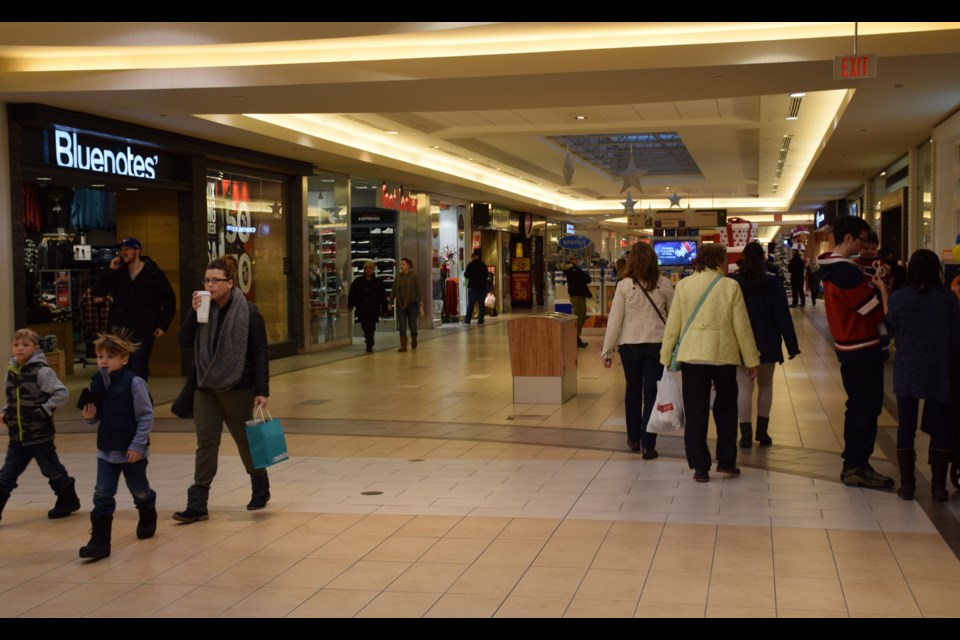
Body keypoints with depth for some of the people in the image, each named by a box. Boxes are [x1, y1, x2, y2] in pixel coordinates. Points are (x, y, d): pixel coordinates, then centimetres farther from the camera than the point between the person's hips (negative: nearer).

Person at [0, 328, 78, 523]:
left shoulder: (42, 371, -14)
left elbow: (62, 393, -18)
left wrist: (44, 410, -22)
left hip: (40, 435, -6)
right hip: (17, 436, 6)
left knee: (52, 471, 11)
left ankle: (68, 500, 31)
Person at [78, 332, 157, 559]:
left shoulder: (134, 383, -16)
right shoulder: (96, 383, 0)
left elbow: (146, 416, -15)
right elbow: (95, 416, 11)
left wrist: (138, 445, -19)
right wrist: (88, 417, -13)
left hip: (132, 451, -4)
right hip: (106, 450, 4)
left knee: (140, 491, 16)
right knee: (102, 495, -2)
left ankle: (148, 519, 45)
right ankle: (99, 541, 0)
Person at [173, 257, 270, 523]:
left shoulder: (248, 312, -10)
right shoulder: (204, 309, 4)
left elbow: (260, 353, -10)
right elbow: (183, 341, -2)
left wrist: (262, 390, -13)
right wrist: (194, 312, -15)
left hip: (238, 388, -4)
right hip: (206, 387, 4)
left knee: (245, 440, 11)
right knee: (206, 443, 0)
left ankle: (261, 491, 33)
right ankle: (197, 505, -1)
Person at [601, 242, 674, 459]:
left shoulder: (624, 285, -5)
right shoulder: (664, 284, -2)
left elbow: (614, 319, -4)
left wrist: (607, 350, 2)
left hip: (630, 344, 0)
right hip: (657, 343, 0)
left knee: (633, 391, 17)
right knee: (652, 393, 2)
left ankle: (634, 438, 28)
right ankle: (648, 445, 0)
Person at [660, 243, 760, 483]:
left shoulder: (683, 285, 1)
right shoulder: (730, 286, -4)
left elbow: (673, 324, 3)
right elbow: (742, 326, -2)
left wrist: (666, 356, 11)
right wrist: (751, 360, 6)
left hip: (691, 356, 1)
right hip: (723, 355, -1)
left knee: (695, 413, 5)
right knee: (726, 411, 15)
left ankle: (700, 467, 5)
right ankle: (726, 463, 19)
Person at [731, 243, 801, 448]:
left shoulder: (732, 282, -4)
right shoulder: (772, 282, -5)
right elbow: (783, 315, -5)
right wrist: (791, 345, 0)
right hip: (767, 342, 0)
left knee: (744, 387, 2)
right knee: (765, 385, 15)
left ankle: (746, 433, -4)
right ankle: (762, 430, 13)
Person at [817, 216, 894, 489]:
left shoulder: (831, 269, 8)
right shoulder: (847, 272, -23)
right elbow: (877, 312, -19)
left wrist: (870, 283, 1)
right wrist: (881, 288, -3)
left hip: (847, 347, 10)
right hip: (863, 349, -10)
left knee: (857, 405, 18)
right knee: (867, 407, -3)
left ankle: (853, 461, 25)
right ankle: (856, 468, 1)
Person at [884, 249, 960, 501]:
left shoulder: (898, 297, -8)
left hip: (906, 373, 0)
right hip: (939, 373, 0)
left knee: (906, 426, 8)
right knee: (939, 427, 8)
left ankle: (907, 485, 9)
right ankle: (939, 486, 10)